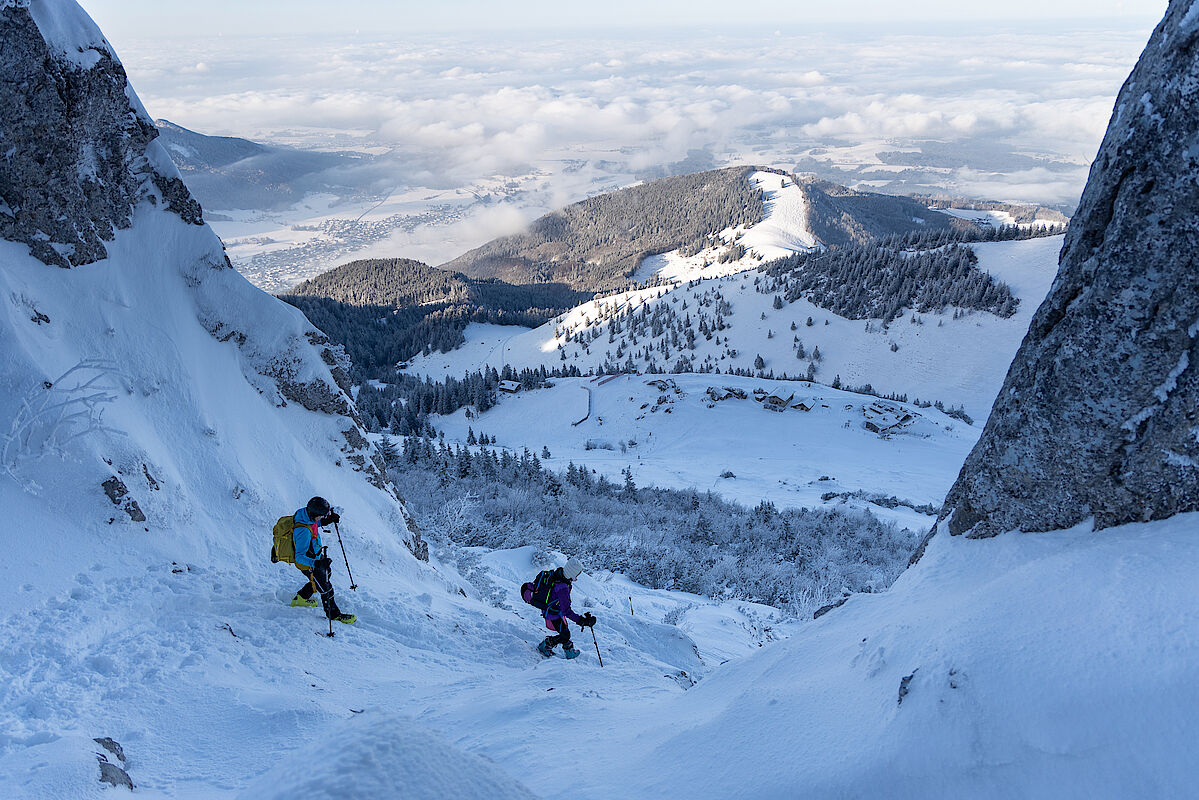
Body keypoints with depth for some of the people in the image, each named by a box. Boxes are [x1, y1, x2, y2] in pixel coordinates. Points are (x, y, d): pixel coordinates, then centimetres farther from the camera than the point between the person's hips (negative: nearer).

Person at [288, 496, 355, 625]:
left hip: (316, 558, 9)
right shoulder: (304, 532, -41)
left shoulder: (303, 512, -15)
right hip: (308, 564, -9)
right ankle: (333, 614, 30)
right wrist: (316, 563, -50)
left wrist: (327, 520, -5)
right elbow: (299, 556, -37)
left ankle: (300, 598, 51)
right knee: (326, 589, 7)